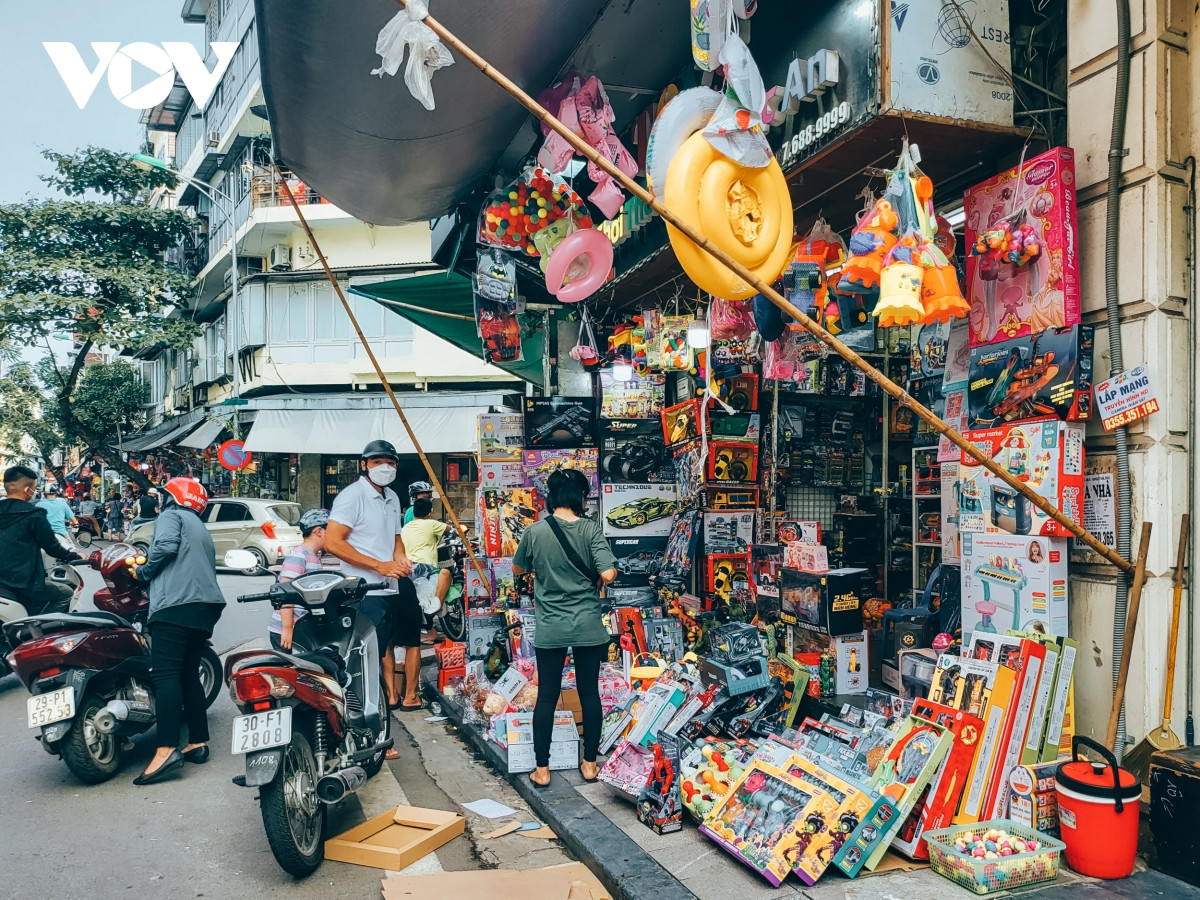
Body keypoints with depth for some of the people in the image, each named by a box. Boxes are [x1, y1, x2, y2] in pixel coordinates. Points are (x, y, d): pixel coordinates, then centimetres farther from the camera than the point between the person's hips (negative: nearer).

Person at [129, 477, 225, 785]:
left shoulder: (172, 515, 8)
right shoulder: (202, 530, 32)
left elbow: (166, 544, -13)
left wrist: (142, 571, 1)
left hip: (176, 605, -9)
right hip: (207, 607, 9)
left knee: (165, 674, -15)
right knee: (189, 674, 14)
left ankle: (167, 749, -24)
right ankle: (198, 743, 14)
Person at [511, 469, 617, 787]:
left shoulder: (534, 532, -6)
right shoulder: (590, 528, -10)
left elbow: (517, 570, 9)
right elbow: (608, 574, -17)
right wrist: (595, 579, 5)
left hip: (550, 629, 0)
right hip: (588, 627, 0)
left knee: (547, 696, 9)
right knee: (589, 693, 12)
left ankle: (542, 769, 16)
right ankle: (590, 763, 22)